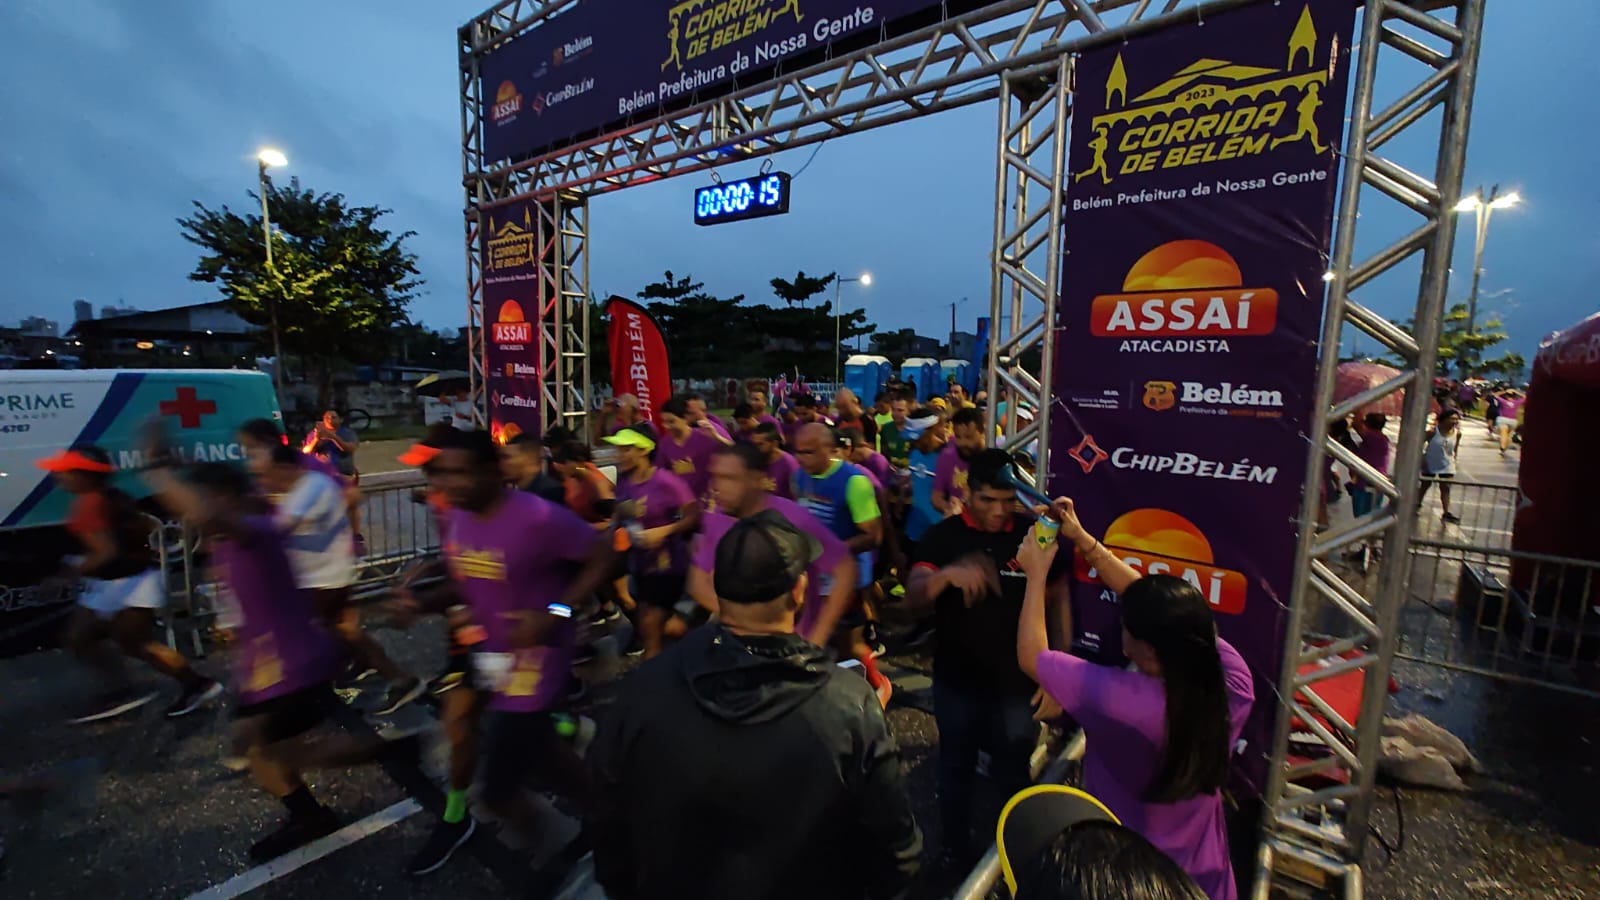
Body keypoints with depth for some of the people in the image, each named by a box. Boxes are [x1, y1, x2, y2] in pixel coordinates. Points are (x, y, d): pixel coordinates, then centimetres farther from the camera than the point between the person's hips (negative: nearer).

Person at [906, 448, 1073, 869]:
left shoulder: (1035, 534, -8)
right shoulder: (942, 537, -10)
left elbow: (1060, 604, -2)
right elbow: (913, 597, -22)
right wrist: (948, 574, -43)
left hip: (1018, 684, 0)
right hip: (956, 682, 1)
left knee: (1013, 776, 16)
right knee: (956, 771, 18)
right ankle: (956, 853, 41)